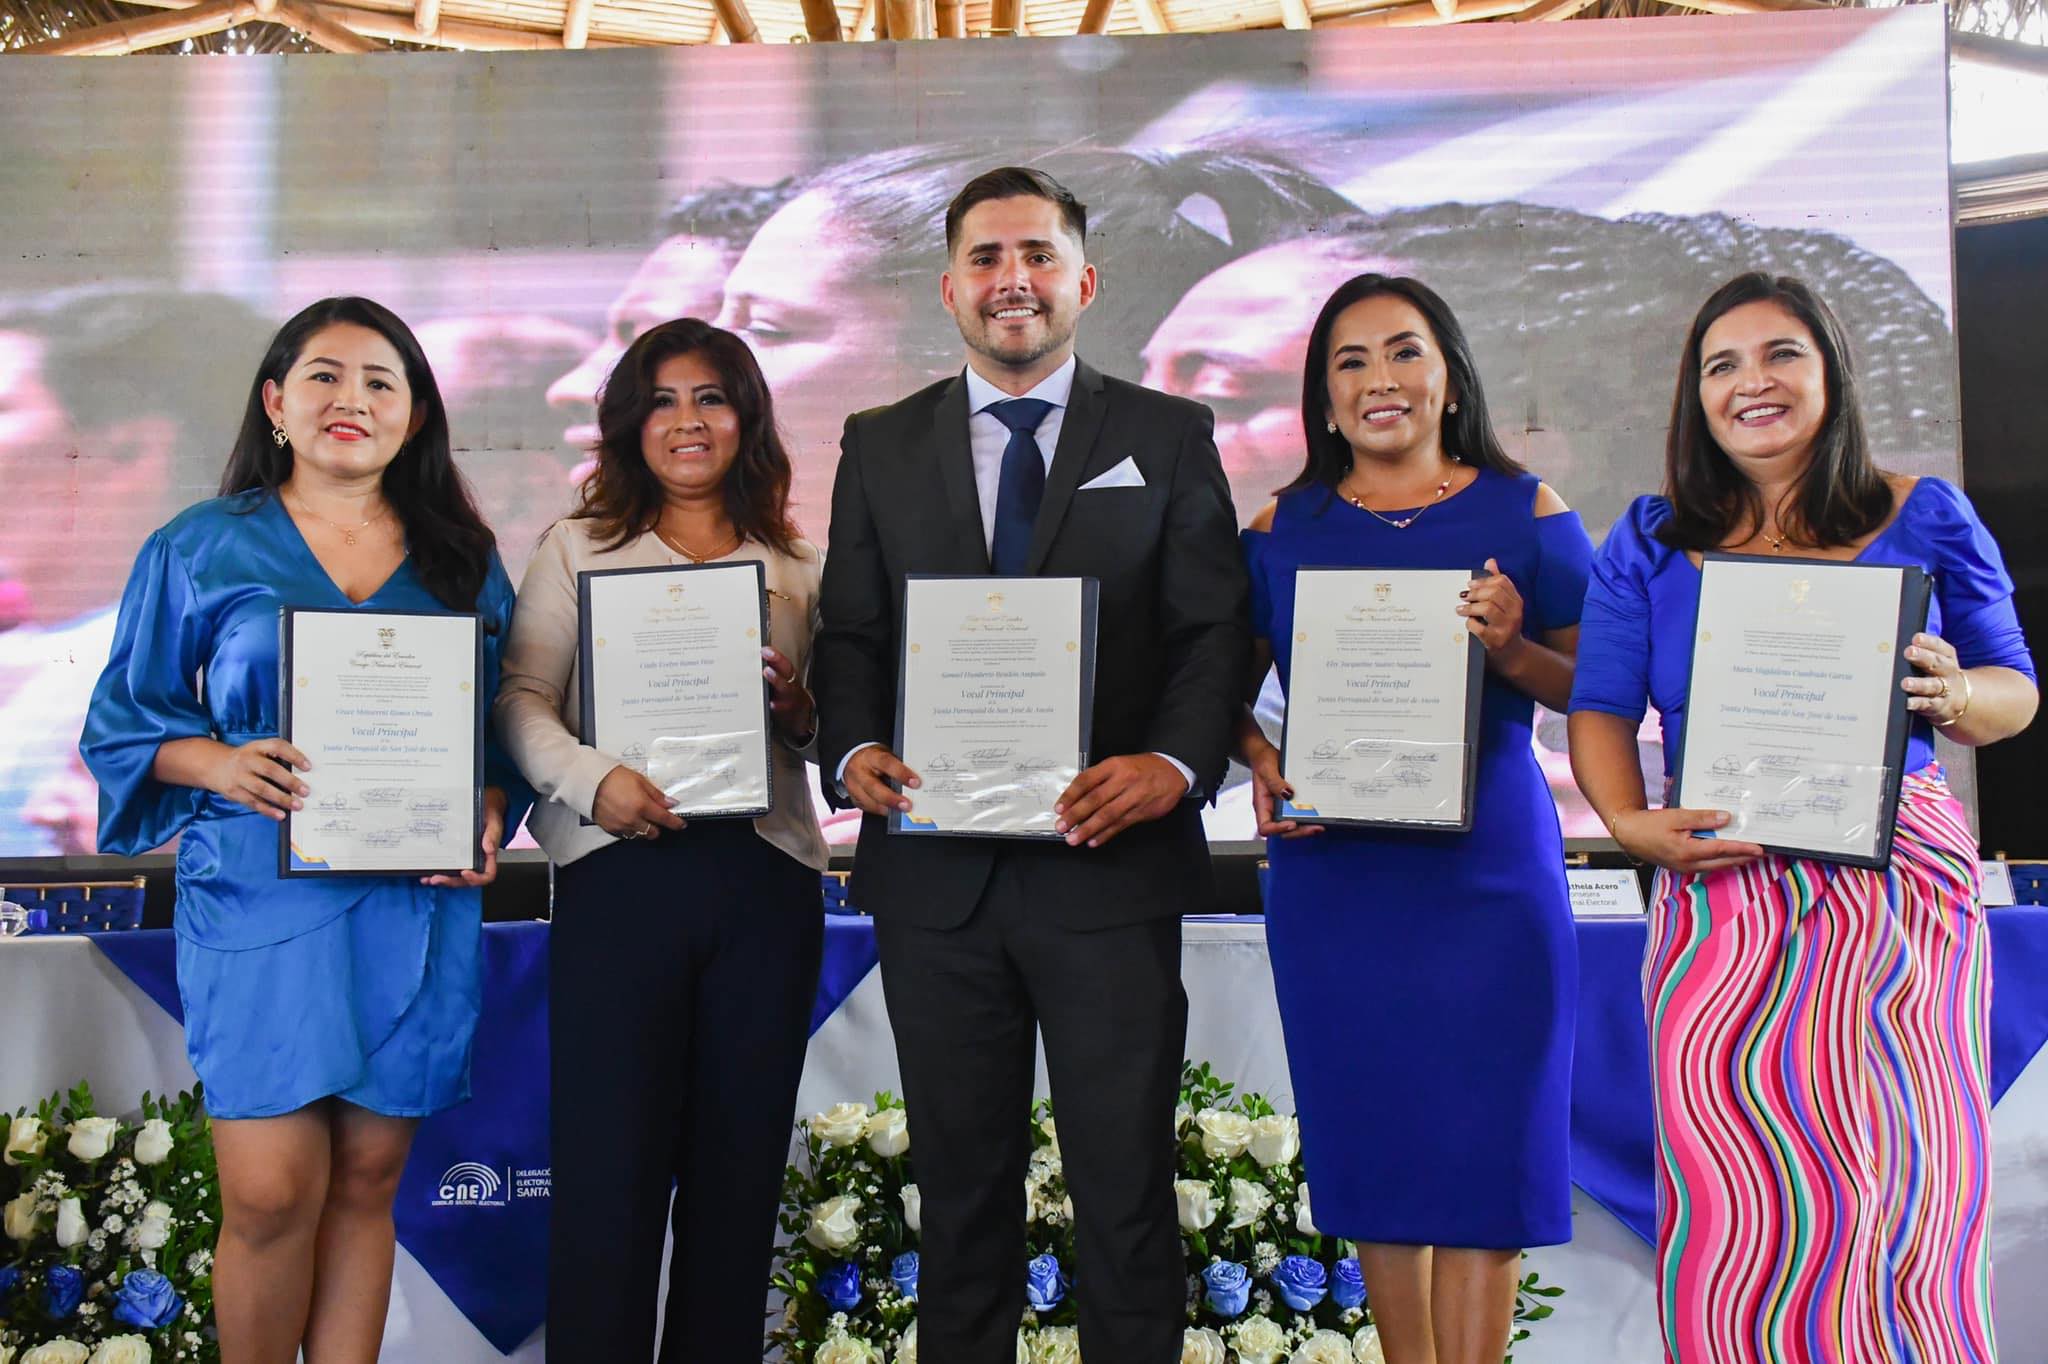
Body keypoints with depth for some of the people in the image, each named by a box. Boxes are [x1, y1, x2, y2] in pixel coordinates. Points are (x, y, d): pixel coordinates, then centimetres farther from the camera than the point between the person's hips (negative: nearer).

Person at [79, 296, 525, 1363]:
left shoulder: (462, 560, 11)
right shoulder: (200, 549, 6)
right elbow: (124, 719, 8)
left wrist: (488, 824, -5)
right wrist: (221, 764, -12)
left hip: (418, 905, 2)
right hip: (261, 896, -2)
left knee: (368, 1178, 7)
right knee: (271, 1192, -8)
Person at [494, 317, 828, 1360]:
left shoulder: (798, 566, 15)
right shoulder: (579, 548, 10)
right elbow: (521, 696, 0)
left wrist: (799, 712, -7)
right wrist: (592, 780, -17)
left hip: (766, 879, 2)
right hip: (621, 873, -2)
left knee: (738, 1168, 8)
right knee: (608, 1167, -4)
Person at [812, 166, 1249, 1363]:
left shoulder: (1169, 439, 6)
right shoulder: (881, 447, 12)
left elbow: (1216, 628, 0)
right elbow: (850, 631, 9)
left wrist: (1178, 763, -17)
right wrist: (856, 749, -10)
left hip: (1111, 863, -2)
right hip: (937, 871, 2)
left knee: (1126, 1180, 3)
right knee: (960, 1181, 12)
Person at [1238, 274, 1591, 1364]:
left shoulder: (1524, 513, 3)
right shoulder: (1284, 528, 7)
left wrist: (1511, 650, -17)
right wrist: (1263, 763, -8)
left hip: (1490, 867, -2)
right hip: (1333, 873, 2)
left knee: (1482, 1146, 0)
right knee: (1374, 1146, 9)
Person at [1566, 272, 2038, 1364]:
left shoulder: (1922, 518, 8)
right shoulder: (1650, 544, 10)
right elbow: (1601, 710, 8)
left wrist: (1955, 697, -13)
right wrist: (1627, 821, -10)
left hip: (1901, 885, 0)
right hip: (1723, 897, 0)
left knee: (1907, 1190, 1)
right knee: (1733, 1209, -3)